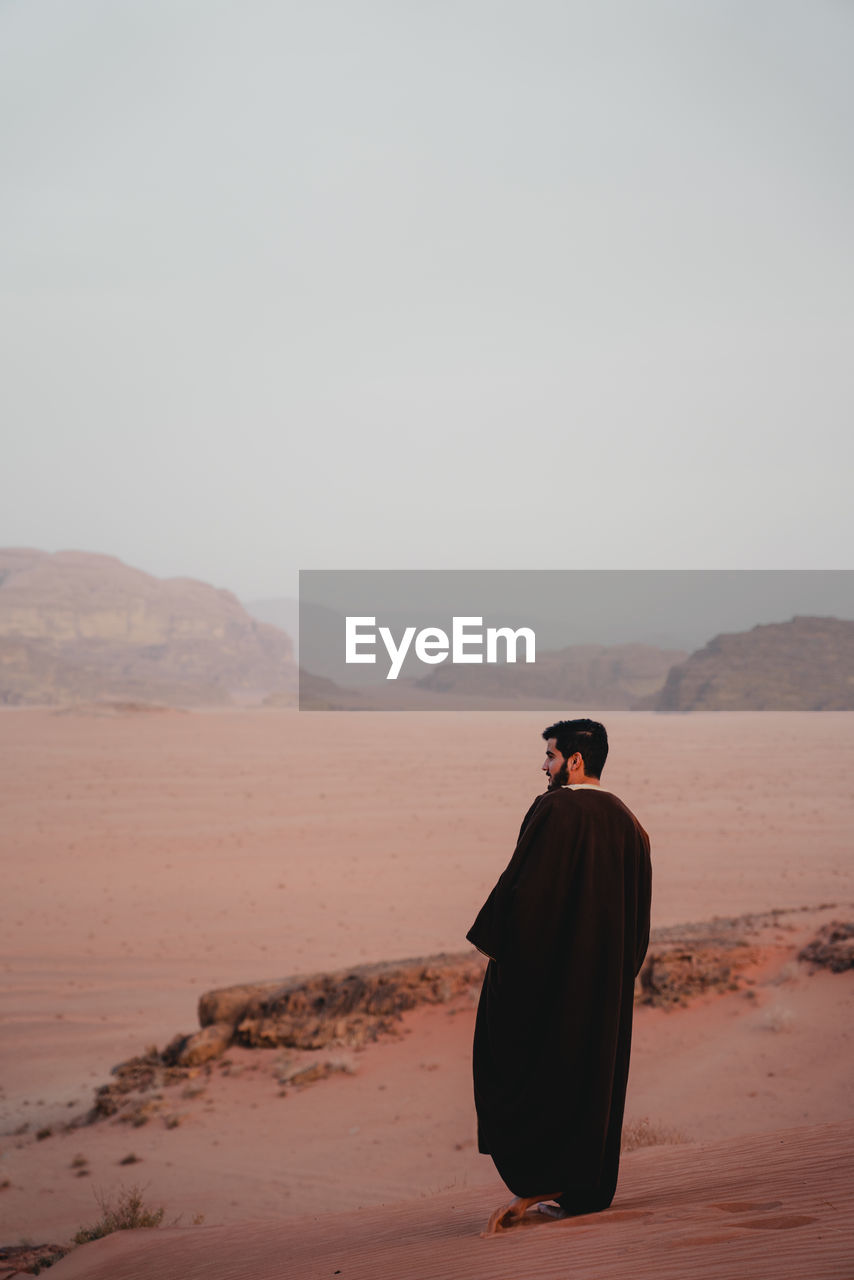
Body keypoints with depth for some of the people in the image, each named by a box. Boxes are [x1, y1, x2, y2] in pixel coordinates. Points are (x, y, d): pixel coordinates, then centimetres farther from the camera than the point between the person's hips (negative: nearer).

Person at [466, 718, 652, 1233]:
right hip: (607, 977, 7)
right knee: (593, 1074, 12)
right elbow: (639, 909, 13)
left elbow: (522, 883, -18)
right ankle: (584, 1190, 16)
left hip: (546, 968, -7)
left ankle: (532, 1181, -1)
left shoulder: (554, 810, -13)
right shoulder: (627, 823, 9)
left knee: (520, 1073, 4)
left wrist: (490, 939, -5)